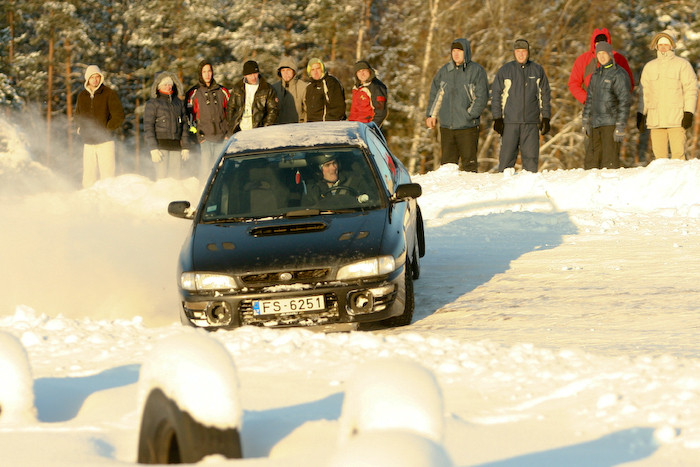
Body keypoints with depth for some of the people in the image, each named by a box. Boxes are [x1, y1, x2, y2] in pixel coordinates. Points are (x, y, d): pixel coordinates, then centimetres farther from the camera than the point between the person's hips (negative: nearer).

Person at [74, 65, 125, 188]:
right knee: (88, 177, 1)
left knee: (107, 175, -7)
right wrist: (81, 129, 9)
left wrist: (106, 130, -8)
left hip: (105, 142, -4)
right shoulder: (82, 96, 10)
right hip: (88, 143, 4)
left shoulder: (109, 93, -2)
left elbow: (119, 116, -4)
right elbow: (78, 115, 26)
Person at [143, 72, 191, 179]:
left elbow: (184, 126, 19)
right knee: (162, 177, -12)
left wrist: (186, 147, 12)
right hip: (160, 145, -4)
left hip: (176, 146, 4)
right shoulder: (152, 103, 2)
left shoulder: (179, 103, 17)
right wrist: (153, 148, -13)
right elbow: (148, 127, -3)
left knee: (176, 176, -1)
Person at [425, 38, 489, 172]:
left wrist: (469, 115, -11)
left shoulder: (476, 71, -1)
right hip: (446, 126, 4)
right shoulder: (444, 71, 12)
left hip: (468, 126, -4)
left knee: (469, 163, -5)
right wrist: (431, 115, 9)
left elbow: (482, 97, -4)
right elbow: (435, 94, 19)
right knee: (448, 162, 4)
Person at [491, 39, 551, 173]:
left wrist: (546, 118, 7)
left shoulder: (538, 70, 9)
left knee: (531, 157, -1)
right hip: (510, 122, -1)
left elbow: (545, 95, 14)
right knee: (507, 155, -5)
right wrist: (497, 118, -2)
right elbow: (496, 95, 6)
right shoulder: (505, 70, 6)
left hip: (531, 122, 1)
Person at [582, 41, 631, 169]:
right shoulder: (596, 74, 15)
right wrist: (586, 121, 19)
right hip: (595, 124, 7)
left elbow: (625, 102, -12)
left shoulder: (619, 74, -8)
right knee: (591, 163, 6)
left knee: (609, 163, -11)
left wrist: (620, 126, -16)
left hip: (611, 124, -7)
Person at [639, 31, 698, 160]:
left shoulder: (682, 64, 4)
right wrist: (641, 114, 14)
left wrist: (689, 113, -8)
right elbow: (644, 93, 20)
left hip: (676, 119, -4)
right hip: (655, 119, 4)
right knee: (659, 155, 0)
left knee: (678, 153, -12)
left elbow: (691, 90, 0)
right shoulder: (649, 67, 16)